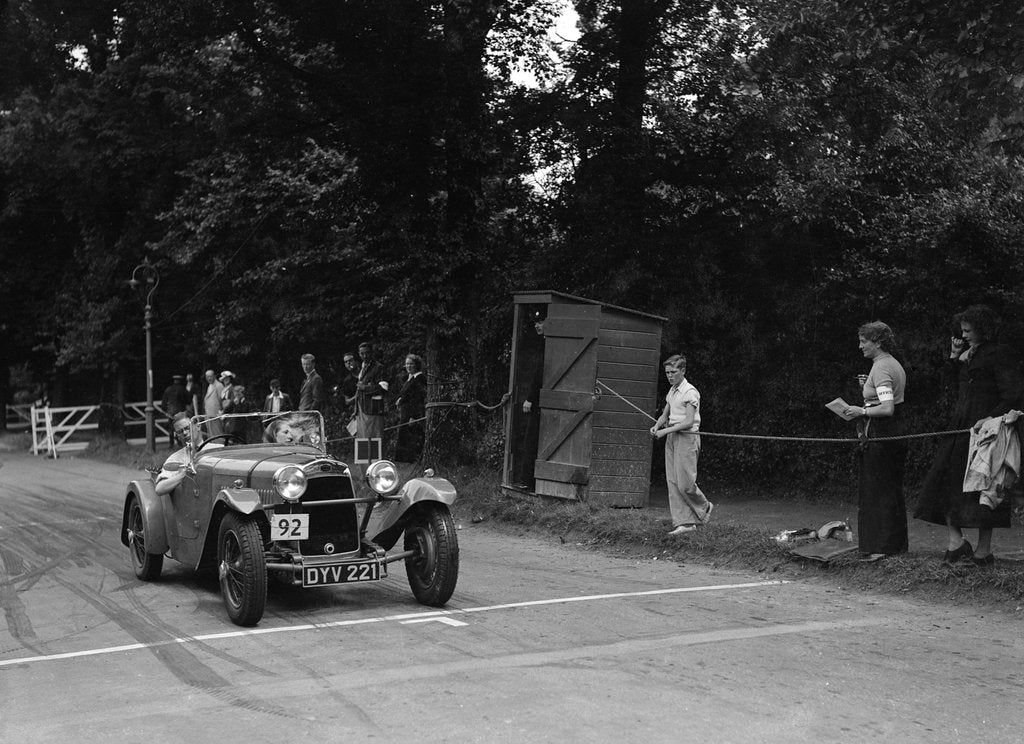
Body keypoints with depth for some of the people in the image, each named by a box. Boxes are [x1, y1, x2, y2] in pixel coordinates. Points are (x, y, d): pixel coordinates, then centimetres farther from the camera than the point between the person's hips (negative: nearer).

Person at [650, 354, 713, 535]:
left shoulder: (690, 392, -11)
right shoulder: (671, 391, 15)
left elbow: (689, 422, -17)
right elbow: (665, 415, 22)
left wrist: (666, 431, -19)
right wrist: (657, 426, 1)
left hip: (687, 437, -8)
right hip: (671, 438, 8)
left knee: (685, 483, -9)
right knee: (673, 482, 2)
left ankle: (704, 507, 18)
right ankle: (684, 522, 5)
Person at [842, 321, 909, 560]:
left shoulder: (881, 368, -17)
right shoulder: (895, 364, 14)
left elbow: (887, 408, -25)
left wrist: (862, 411, -13)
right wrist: (869, 389, 15)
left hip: (879, 435, -10)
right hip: (896, 432, 10)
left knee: (876, 492, -3)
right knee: (893, 490, 15)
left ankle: (879, 547, -1)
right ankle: (898, 543, 22)